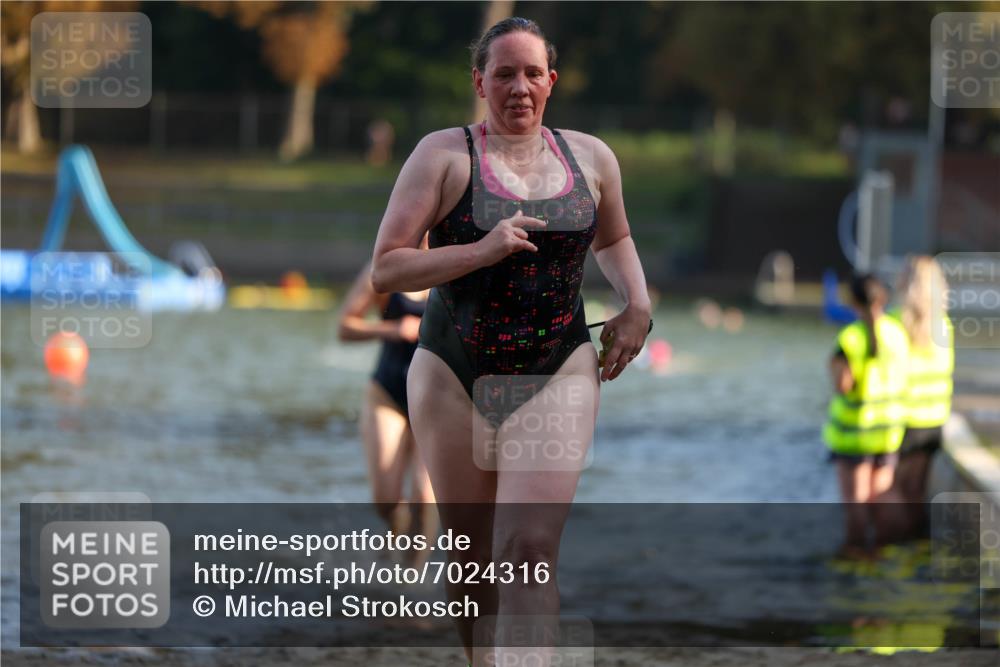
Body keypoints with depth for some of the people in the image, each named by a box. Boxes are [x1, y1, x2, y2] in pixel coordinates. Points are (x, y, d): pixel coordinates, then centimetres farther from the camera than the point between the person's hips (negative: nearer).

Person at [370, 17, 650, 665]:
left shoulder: (591, 157, 8)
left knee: (529, 552, -16)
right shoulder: (445, 155, -3)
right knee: (472, 556, 9)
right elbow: (385, 270, -9)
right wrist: (482, 251, -20)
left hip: (557, 375, 1)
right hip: (455, 378, 0)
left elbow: (614, 239, 29)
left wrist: (637, 303, 11)